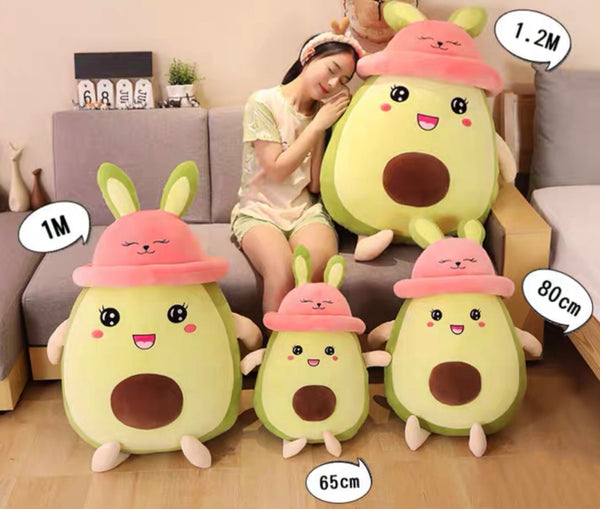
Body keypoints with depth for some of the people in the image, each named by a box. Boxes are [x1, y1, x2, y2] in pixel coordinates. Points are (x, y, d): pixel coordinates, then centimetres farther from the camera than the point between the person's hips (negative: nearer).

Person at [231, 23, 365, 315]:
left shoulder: (323, 112, 11)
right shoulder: (263, 102, -2)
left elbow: (315, 185, 2)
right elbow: (277, 170, -9)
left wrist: (323, 128, -4)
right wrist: (318, 125, -6)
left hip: (307, 211, 3)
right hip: (260, 211, -3)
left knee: (318, 267, -32)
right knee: (283, 273, -34)